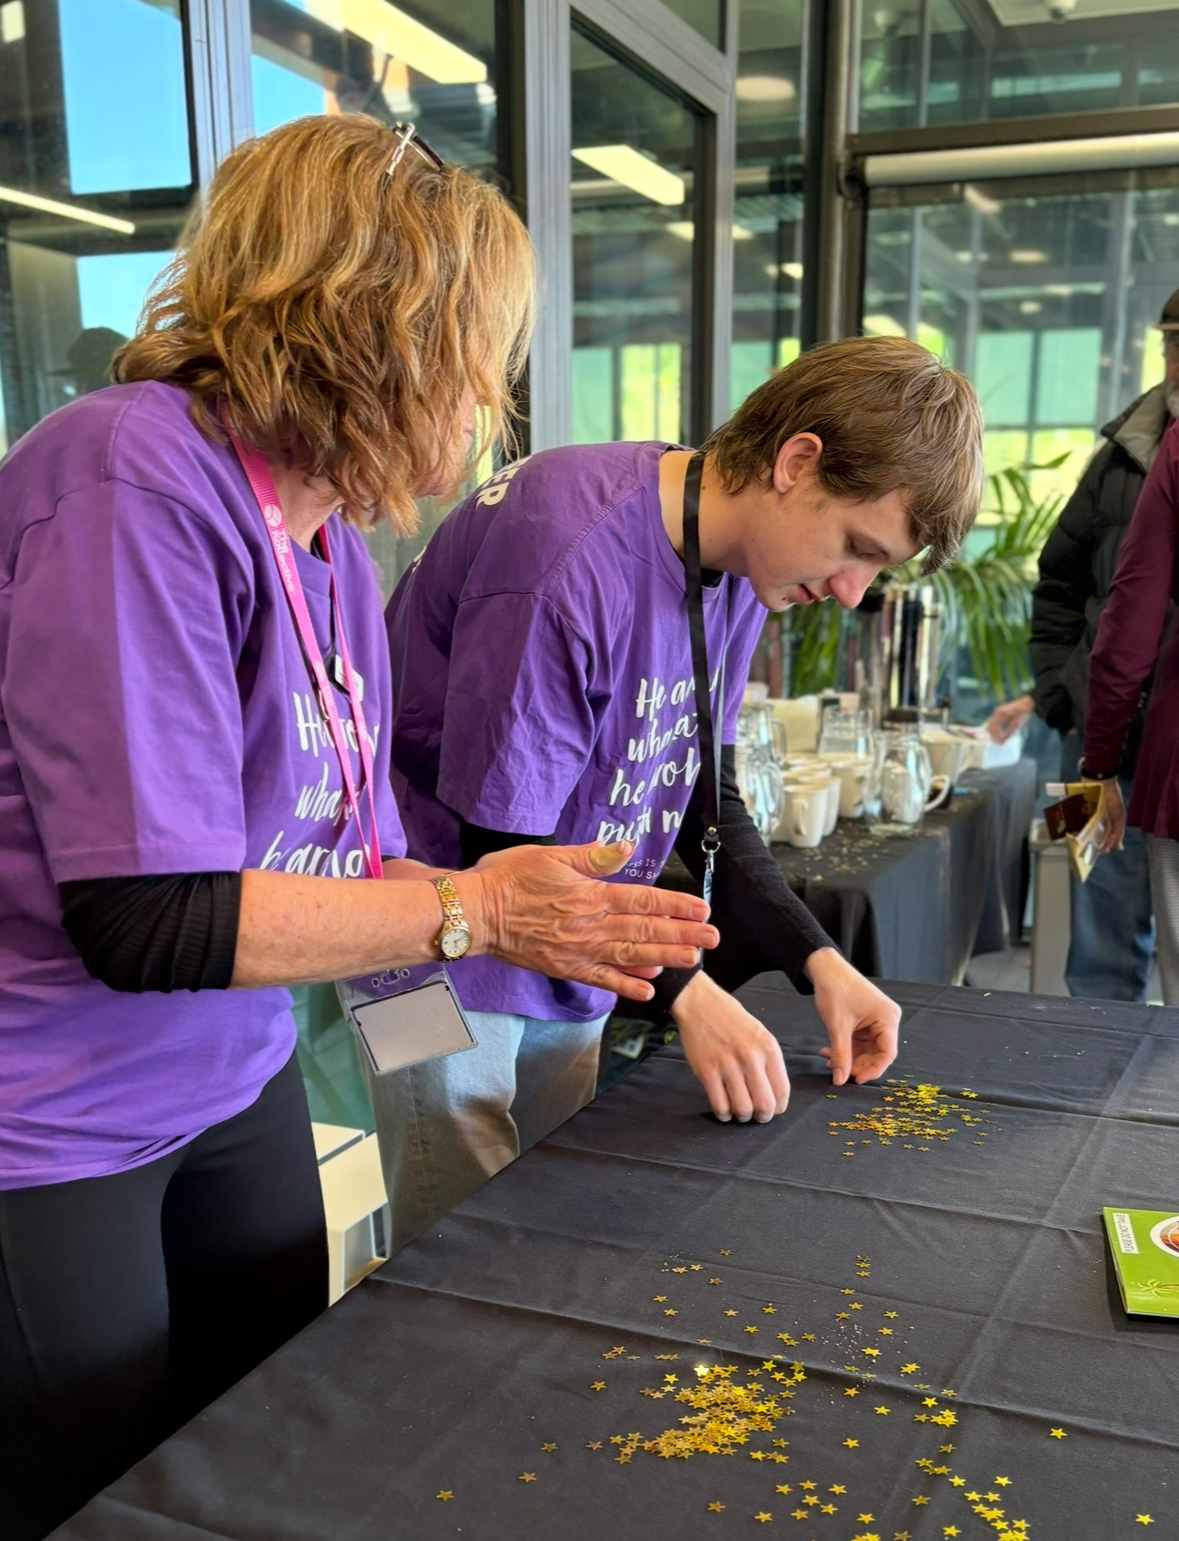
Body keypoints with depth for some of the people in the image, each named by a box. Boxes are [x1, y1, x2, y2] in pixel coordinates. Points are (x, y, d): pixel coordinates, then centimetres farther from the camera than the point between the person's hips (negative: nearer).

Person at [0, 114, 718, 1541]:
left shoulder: (335, 537, 1)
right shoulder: (137, 474, -24)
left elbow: (344, 859, 5)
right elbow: (148, 918, -28)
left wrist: (558, 912, 1)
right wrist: (473, 909, -20)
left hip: (235, 1086, 8)